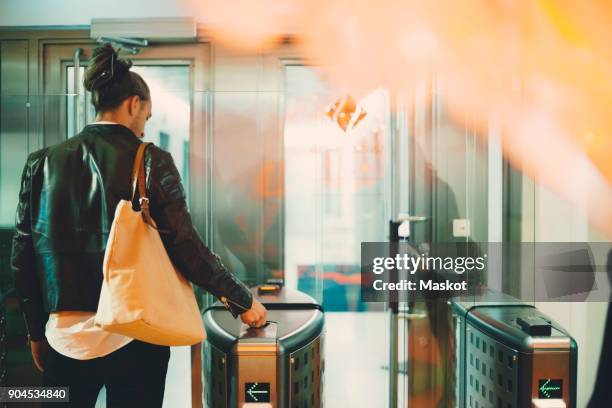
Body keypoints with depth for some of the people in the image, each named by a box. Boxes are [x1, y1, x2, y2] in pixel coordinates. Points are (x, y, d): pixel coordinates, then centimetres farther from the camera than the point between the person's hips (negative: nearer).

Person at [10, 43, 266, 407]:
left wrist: (36, 331, 15)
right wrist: (242, 300, 1)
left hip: (63, 337, 3)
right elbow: (187, 249, -11)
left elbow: (23, 258, 4)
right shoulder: (152, 161, -9)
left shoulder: (43, 163, 1)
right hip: (133, 337, -3)